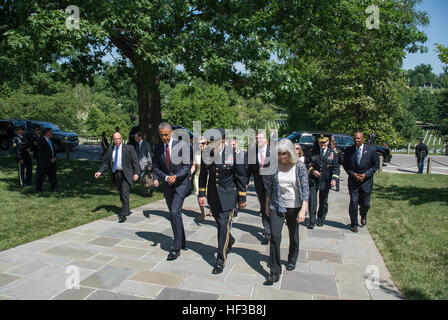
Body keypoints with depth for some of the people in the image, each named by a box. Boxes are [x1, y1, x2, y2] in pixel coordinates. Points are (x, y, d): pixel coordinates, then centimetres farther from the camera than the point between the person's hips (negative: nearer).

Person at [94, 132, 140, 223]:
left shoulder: (129, 148, -4)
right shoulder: (110, 149, 8)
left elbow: (135, 161, -5)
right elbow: (106, 163, 11)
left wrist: (136, 173, -14)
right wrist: (100, 172, -2)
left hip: (125, 174, -5)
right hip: (115, 174, 5)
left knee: (125, 193, -13)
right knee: (121, 194, 15)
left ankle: (124, 215, -9)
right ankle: (126, 210, 33)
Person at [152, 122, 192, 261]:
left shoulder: (182, 145, -10)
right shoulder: (158, 148, 2)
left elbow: (187, 165, -10)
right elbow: (155, 167, 4)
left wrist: (176, 176, -24)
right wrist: (166, 177, -13)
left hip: (181, 183, -5)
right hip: (168, 185, 5)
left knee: (175, 212, -17)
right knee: (174, 214, 13)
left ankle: (176, 247, -7)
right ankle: (182, 242, 30)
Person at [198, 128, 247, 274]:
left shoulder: (234, 154, -15)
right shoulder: (206, 153, -5)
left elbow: (241, 177, -8)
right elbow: (203, 175, 7)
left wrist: (242, 198, -5)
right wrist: (202, 194, 6)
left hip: (228, 193, -4)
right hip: (213, 194, 5)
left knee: (223, 224, -8)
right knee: (219, 222, 18)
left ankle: (221, 260, 3)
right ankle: (229, 241, 49)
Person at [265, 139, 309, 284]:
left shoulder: (300, 166, -10)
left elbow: (305, 189, -11)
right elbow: (270, 186, 6)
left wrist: (303, 209, -18)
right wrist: (267, 205, 10)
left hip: (294, 207, 0)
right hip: (277, 206, 1)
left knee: (293, 235, 17)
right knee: (275, 236, -10)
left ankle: (292, 260, 43)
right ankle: (275, 272, -2)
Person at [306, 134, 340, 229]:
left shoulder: (332, 153, 1)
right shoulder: (313, 152, 1)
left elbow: (336, 167, 1)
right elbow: (307, 163, 7)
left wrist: (334, 178, -13)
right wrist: (312, 171, -12)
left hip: (325, 181, 1)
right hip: (313, 181, -1)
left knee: (323, 201, 12)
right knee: (312, 201, -4)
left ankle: (321, 220, 30)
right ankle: (312, 221, 5)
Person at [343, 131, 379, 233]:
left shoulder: (371, 150, -6)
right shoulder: (349, 151, -3)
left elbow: (376, 165, 0)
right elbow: (345, 165, 4)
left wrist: (366, 174, -11)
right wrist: (353, 174, -10)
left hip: (366, 181, 0)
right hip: (353, 181, 0)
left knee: (365, 203, 7)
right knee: (353, 203, -2)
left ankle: (363, 215, 42)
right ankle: (354, 224, 16)